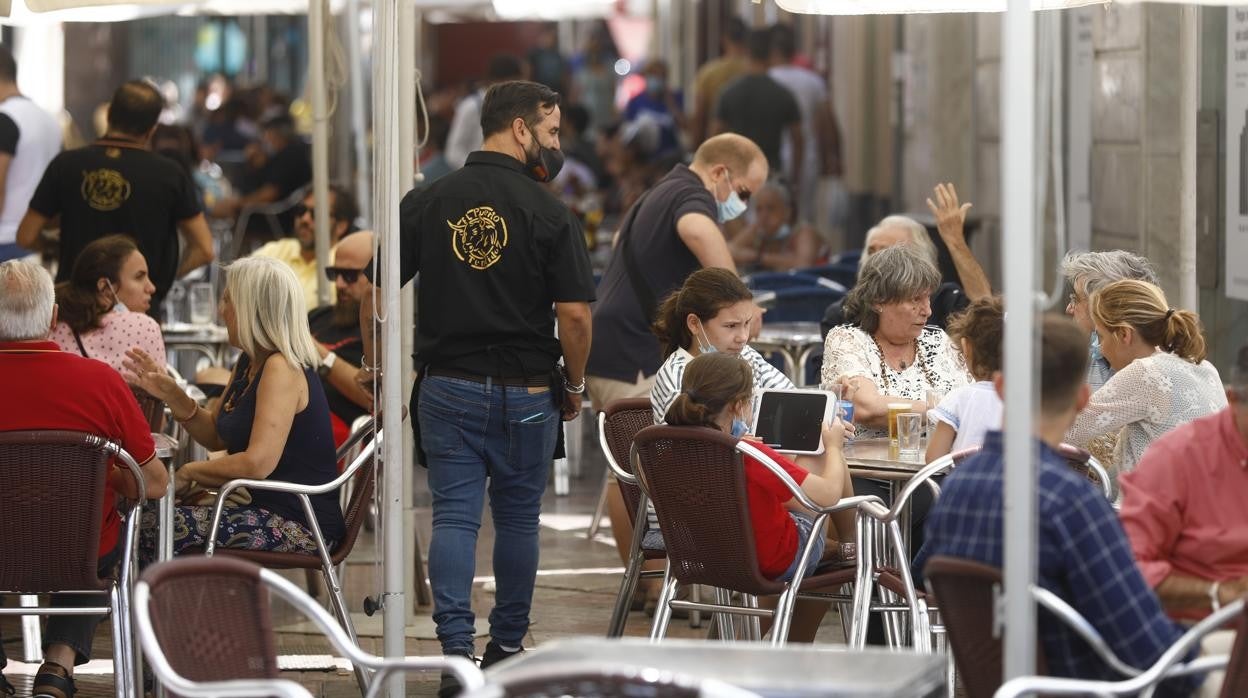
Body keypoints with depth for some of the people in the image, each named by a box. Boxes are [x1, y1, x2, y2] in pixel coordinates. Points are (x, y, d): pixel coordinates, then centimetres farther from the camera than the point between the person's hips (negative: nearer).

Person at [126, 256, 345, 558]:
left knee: (150, 530, -16)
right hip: (265, 507, 10)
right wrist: (170, 393, 7)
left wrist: (191, 471, -11)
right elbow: (217, 436, 22)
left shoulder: (282, 369, -18)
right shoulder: (248, 364, 13)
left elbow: (258, 464, -25)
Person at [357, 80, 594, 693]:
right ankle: (506, 648, 22)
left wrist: (376, 368, 12)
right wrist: (575, 384, 4)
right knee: (517, 518, 13)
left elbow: (375, 292, 0)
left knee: (453, 516, 1)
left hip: (446, 386, 2)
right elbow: (575, 314, -11)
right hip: (525, 391, -2)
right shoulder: (547, 211, -9)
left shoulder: (426, 203, 0)